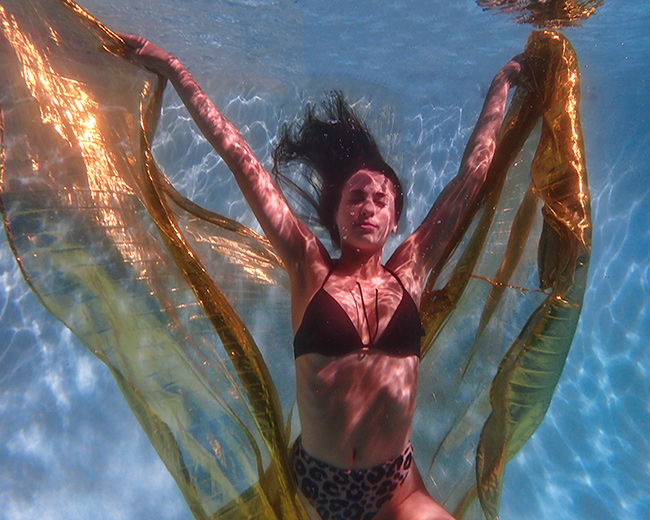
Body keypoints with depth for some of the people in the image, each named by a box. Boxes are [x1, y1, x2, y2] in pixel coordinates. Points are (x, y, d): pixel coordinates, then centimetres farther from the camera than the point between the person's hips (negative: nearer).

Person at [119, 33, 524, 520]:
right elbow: (241, 158, -9)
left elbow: (475, 168, 1)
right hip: (315, 481, -1)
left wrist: (502, 82, 12)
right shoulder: (311, 271, -10)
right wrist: (172, 67, 0)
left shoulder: (409, 273, -6)